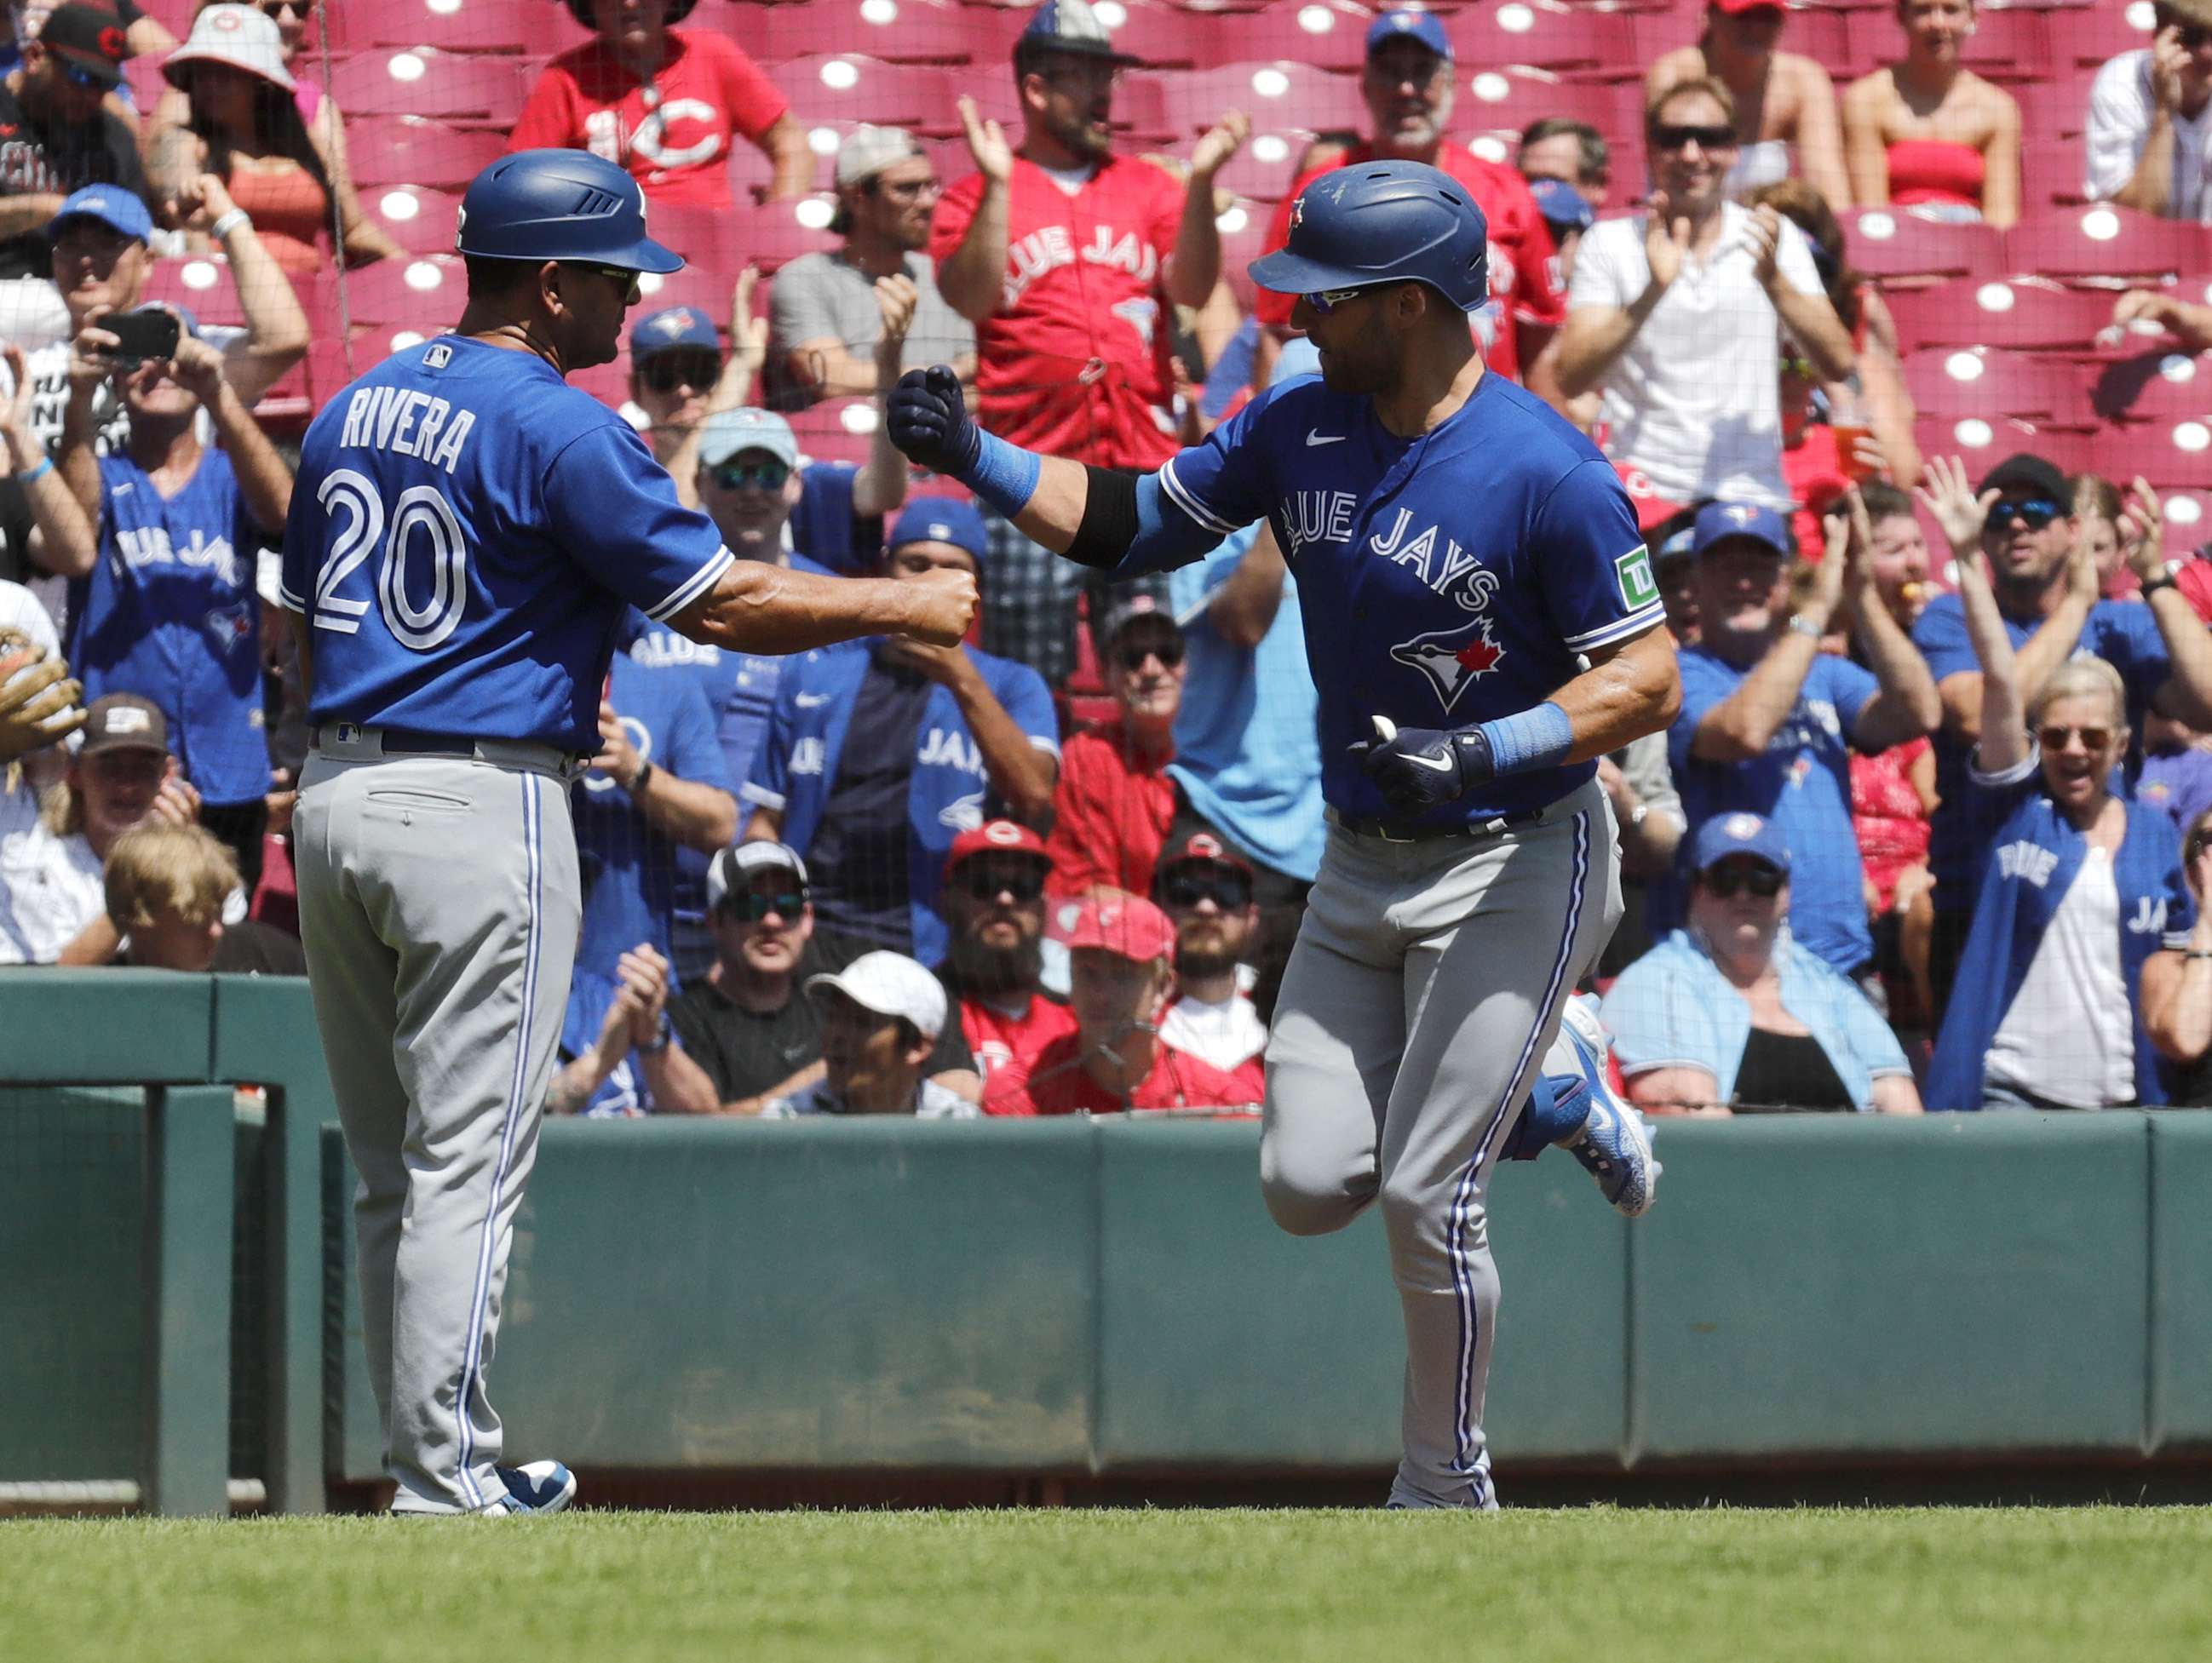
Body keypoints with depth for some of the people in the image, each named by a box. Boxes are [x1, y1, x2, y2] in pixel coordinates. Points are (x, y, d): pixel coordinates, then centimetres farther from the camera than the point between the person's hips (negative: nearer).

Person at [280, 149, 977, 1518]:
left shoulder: (354, 411, 13)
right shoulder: (557, 429, -11)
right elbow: (720, 600, -12)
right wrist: (902, 607, -1)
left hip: (335, 797, 8)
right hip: (482, 806, -8)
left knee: (395, 1171, 13)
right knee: (469, 1163, -5)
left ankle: (430, 1459, 17)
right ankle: (447, 1480, -5)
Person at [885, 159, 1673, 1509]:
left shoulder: (1547, 474, -21)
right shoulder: (1302, 428, 0)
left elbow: (1650, 683, -20)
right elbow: (1134, 522, 7)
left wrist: (1489, 752, -32)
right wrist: (978, 460, -7)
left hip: (1515, 863, -7)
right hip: (1362, 863, 7)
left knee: (1424, 1199, -10)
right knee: (1309, 1183, 0)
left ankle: (1447, 1484, 12)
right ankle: (1549, 1108, 28)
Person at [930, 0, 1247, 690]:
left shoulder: (1149, 188, 16)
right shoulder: (976, 198, 9)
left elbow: (1191, 288, 3)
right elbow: (970, 299, -6)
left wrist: (1200, 185, -8)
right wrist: (996, 186, -12)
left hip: (1143, 470, 2)